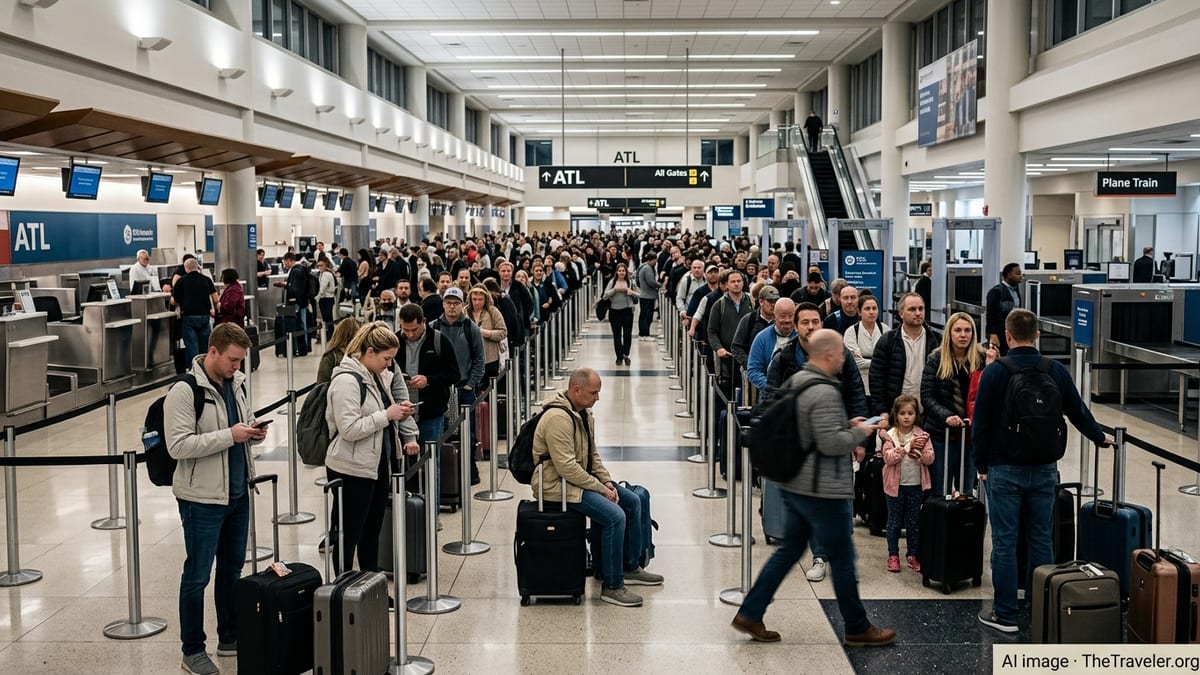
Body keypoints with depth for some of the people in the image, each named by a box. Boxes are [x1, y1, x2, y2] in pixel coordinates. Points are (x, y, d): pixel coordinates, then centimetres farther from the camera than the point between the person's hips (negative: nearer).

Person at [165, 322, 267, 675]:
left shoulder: (236, 381, 5)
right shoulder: (184, 390, -17)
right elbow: (178, 446, -22)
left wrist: (254, 431, -3)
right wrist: (229, 436, -24)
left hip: (238, 493, 7)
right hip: (202, 498, -7)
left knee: (232, 569, 17)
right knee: (197, 576, 4)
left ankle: (230, 638, 31)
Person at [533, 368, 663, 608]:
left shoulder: (584, 414, 9)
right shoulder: (558, 418, -24)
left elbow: (592, 455, 16)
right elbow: (566, 467, -28)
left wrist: (607, 482, 0)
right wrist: (601, 489, -20)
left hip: (581, 478, 11)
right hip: (558, 485, -11)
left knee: (633, 502, 9)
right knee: (615, 515, -24)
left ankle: (631, 567, 24)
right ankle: (612, 586, -13)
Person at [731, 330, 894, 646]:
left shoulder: (795, 383, 9)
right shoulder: (824, 392, -21)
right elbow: (830, 443, -24)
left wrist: (846, 425, 15)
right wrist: (860, 433, -8)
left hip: (794, 486, 9)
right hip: (823, 491, -9)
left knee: (788, 551, 15)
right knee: (842, 560, 5)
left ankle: (749, 614, 14)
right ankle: (858, 629, 19)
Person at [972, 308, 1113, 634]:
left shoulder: (995, 372, -9)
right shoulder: (1056, 371, 1)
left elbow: (981, 424, -7)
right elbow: (1078, 412, 13)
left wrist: (982, 466, 5)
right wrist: (1100, 437, 32)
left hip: (1004, 470, -3)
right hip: (1044, 469, 4)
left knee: (1005, 541, 1)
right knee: (1042, 540, 11)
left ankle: (1005, 614, 6)